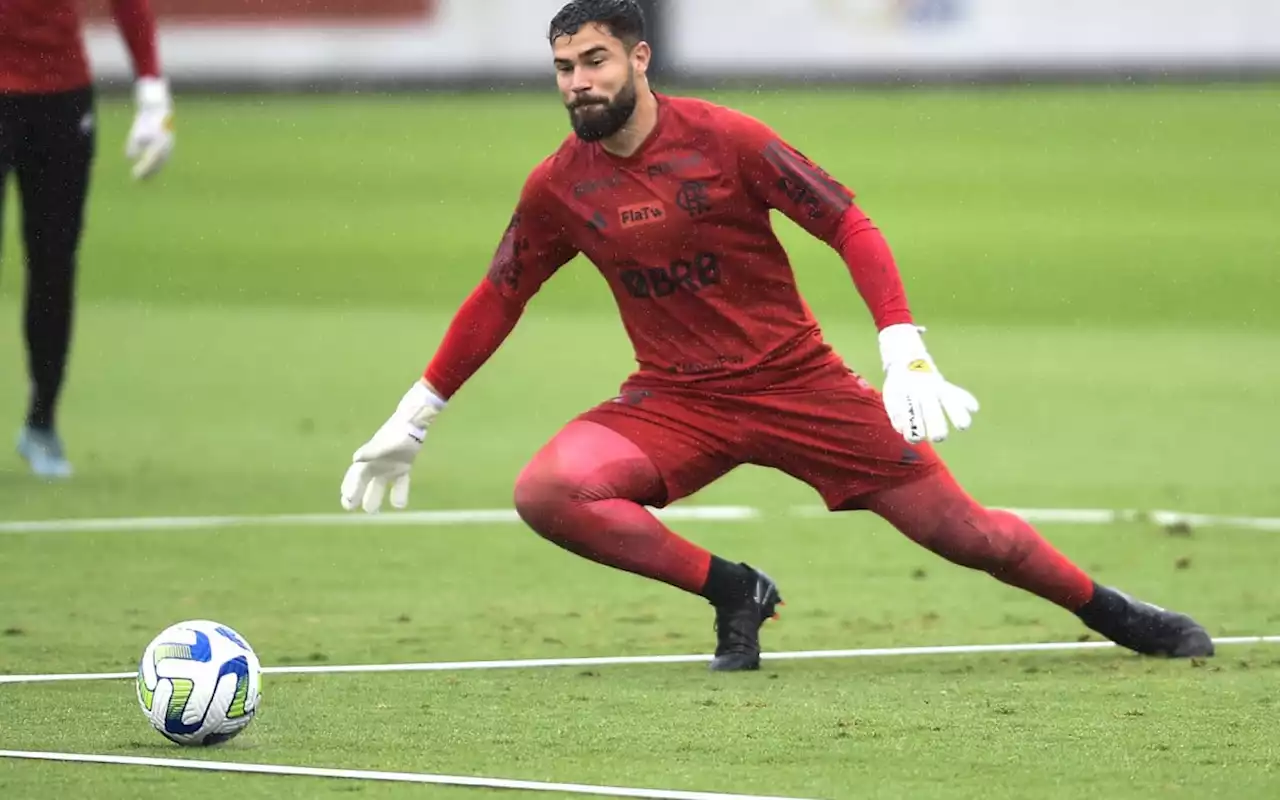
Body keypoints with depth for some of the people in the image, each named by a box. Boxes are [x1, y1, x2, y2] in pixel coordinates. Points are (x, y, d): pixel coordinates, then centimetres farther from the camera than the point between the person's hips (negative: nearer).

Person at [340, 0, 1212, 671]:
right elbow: (497, 300, 12)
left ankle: (1117, 615, 22)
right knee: (547, 492, -25)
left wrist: (905, 353, -21)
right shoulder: (558, 187, -3)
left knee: (966, 531, -4)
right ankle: (736, 594, -8)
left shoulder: (726, 140, -13)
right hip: (675, 402, 2)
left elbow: (849, 225, -10)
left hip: (798, 381, -2)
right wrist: (412, 420, 14)